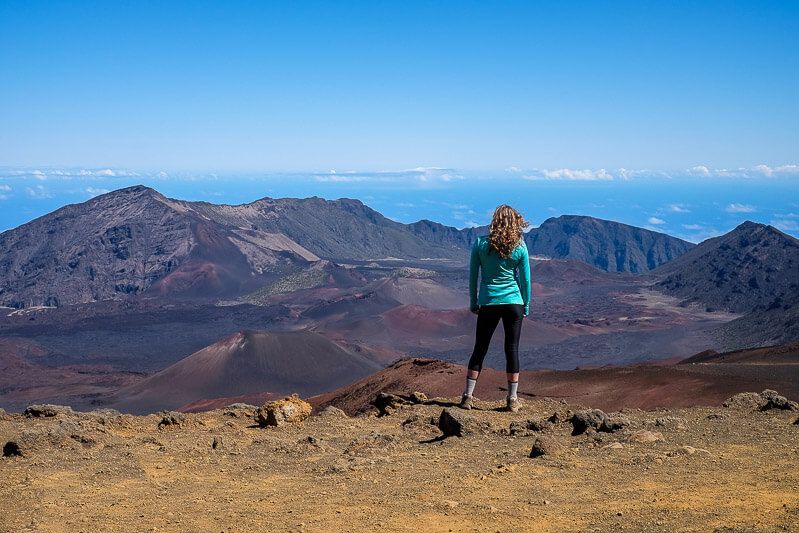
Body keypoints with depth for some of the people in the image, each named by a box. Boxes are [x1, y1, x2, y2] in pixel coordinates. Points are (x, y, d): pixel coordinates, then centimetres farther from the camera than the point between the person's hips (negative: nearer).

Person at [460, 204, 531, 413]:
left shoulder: (480, 244, -2)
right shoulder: (520, 247, -3)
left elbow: (473, 276, 2)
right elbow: (525, 279, 3)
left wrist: (473, 302, 13)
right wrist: (526, 306, 14)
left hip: (488, 303, 0)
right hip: (514, 302, 0)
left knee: (479, 349, 8)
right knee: (512, 349, 5)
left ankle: (468, 396, 7)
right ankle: (512, 400, 8)